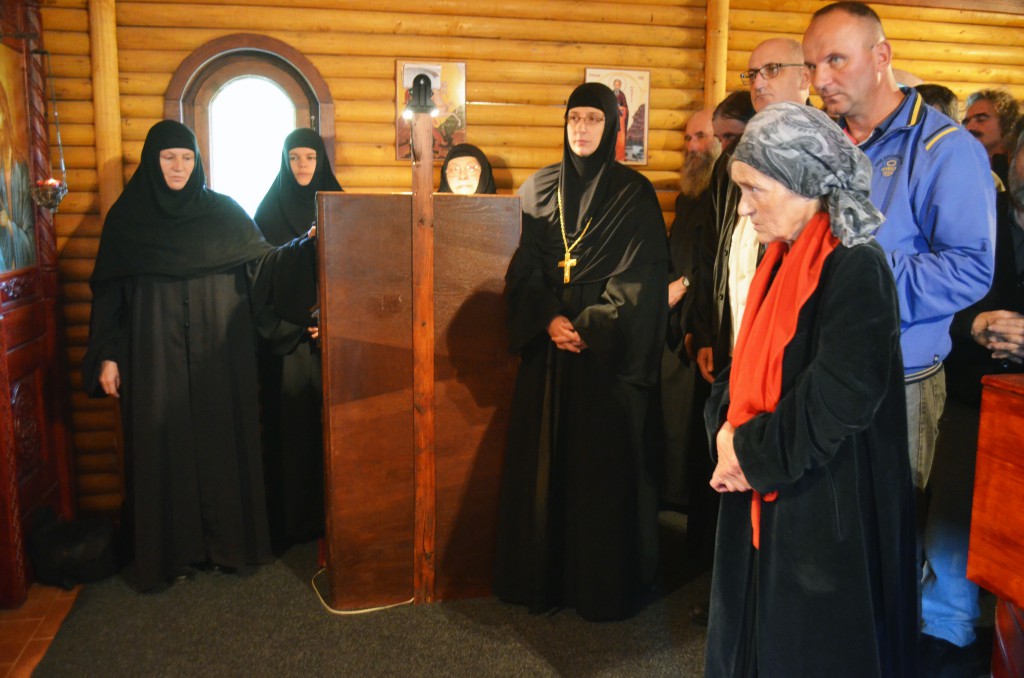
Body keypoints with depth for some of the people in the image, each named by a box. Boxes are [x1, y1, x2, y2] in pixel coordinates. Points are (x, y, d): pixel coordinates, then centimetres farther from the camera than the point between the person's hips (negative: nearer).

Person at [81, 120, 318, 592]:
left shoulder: (223, 211, 6)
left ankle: (229, 541, 18)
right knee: (163, 446, 4)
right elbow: (108, 292, 4)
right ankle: (167, 551, 15)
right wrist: (107, 356, -2)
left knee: (223, 441, 5)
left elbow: (262, 265, 2)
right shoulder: (126, 217, 4)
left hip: (218, 357, 1)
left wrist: (308, 246, -12)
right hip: (155, 357, -1)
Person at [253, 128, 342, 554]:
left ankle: (327, 514, 13)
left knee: (327, 417, 2)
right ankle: (288, 517, 10)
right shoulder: (271, 208, 5)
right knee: (288, 418, 0)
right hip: (283, 331, -1)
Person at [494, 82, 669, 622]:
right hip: (547, 346, 3)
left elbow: (640, 278, -6)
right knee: (543, 461, 7)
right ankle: (542, 575, 21)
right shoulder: (538, 189, 9)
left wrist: (591, 328, -15)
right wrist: (549, 319, -11)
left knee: (605, 465, 1)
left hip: (609, 351, -3)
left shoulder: (634, 194, 0)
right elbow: (524, 268, 5)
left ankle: (604, 584, 15)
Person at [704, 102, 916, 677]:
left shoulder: (857, 268, -19)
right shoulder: (783, 259, 7)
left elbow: (838, 399, -23)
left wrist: (752, 453, -14)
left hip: (828, 503, -8)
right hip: (766, 491, 8)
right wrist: (730, 430, -6)